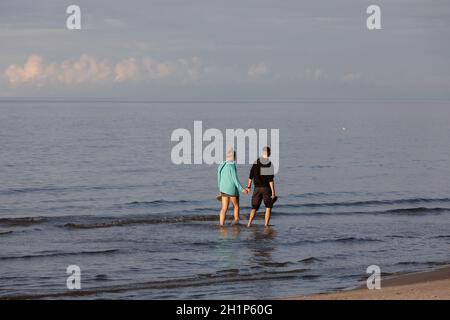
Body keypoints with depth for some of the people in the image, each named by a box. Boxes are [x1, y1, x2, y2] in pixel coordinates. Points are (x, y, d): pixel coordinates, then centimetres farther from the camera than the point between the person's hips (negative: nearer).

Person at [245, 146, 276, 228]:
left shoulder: (256, 162, 2)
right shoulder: (269, 164, -11)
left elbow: (251, 175, 4)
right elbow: (270, 179, -14)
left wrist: (248, 186, 14)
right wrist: (273, 191, -11)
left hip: (257, 188, 4)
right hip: (266, 188, -4)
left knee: (254, 207, 9)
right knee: (268, 207, 10)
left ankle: (249, 223, -4)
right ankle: (266, 224, 3)